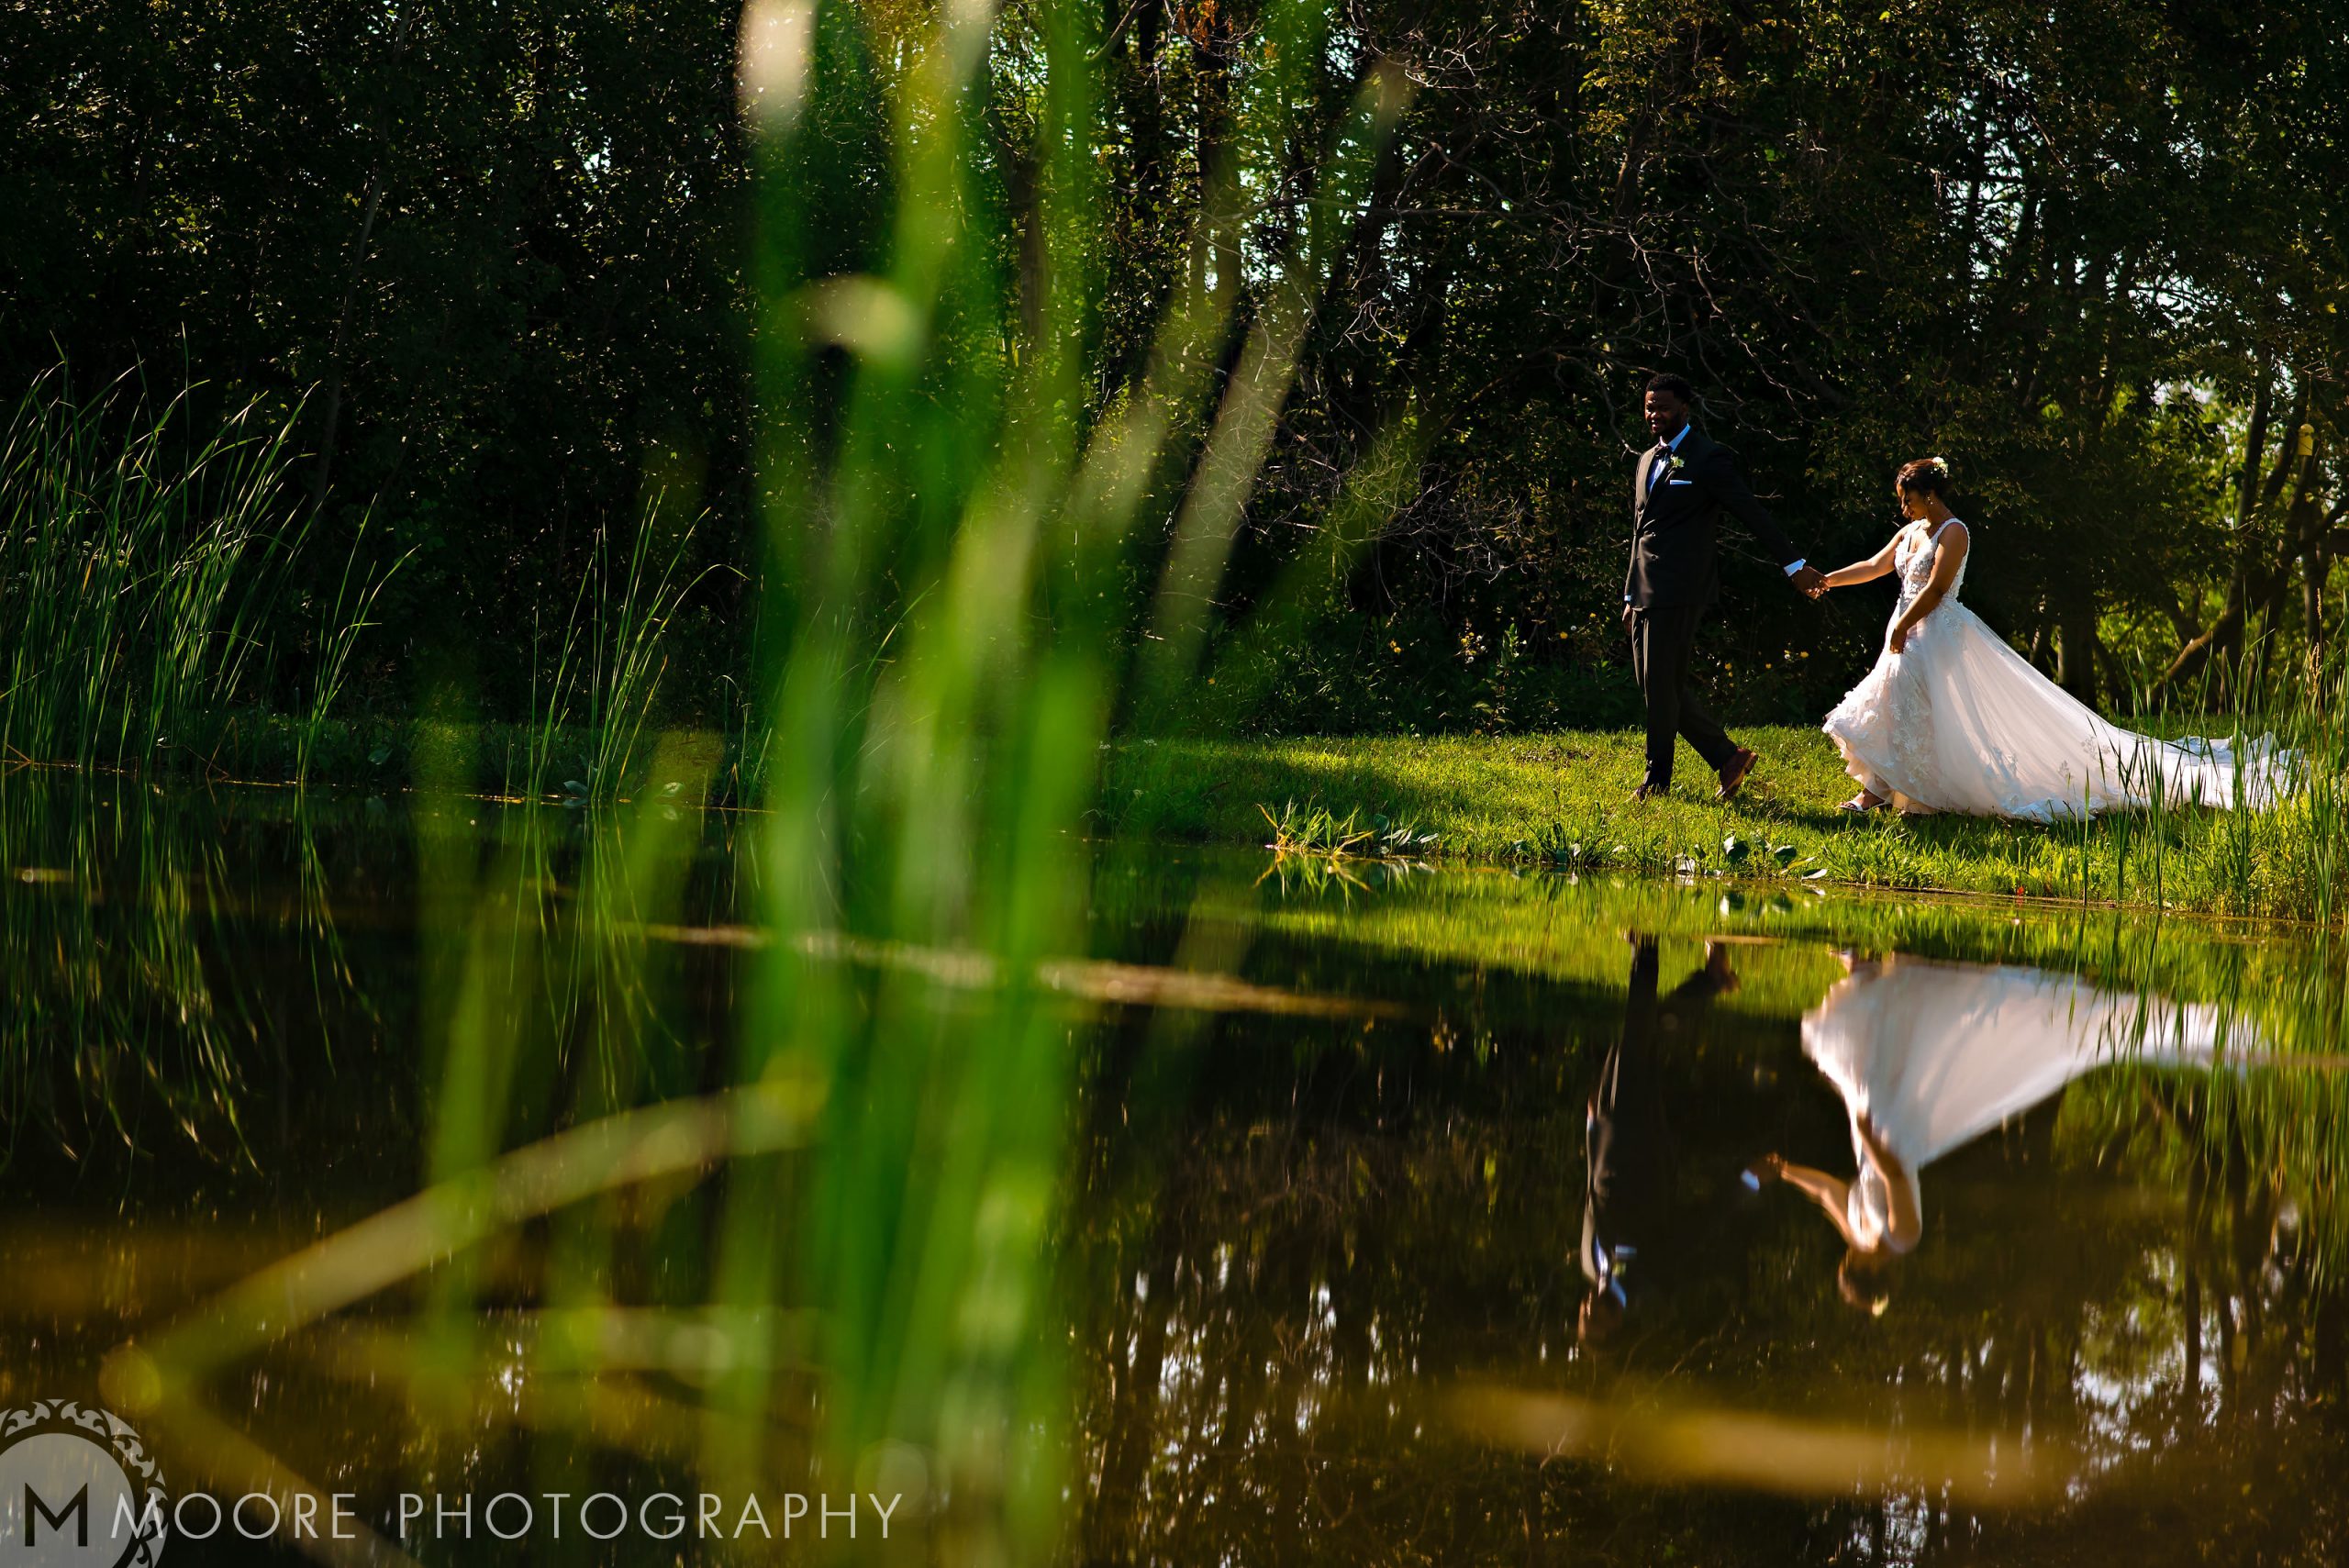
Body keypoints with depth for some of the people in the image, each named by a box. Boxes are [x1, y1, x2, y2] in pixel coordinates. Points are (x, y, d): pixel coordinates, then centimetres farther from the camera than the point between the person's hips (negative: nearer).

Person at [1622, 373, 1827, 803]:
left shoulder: (1708, 458, -5)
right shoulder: (1646, 462, 19)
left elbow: (1753, 513, -6)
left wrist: (1795, 565, -7)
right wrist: (1630, 597, 23)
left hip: (1678, 590, -8)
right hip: (1646, 592, 8)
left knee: (1662, 686, -5)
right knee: (1656, 687, 7)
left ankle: (1658, 779, 5)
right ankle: (1727, 757, 15)